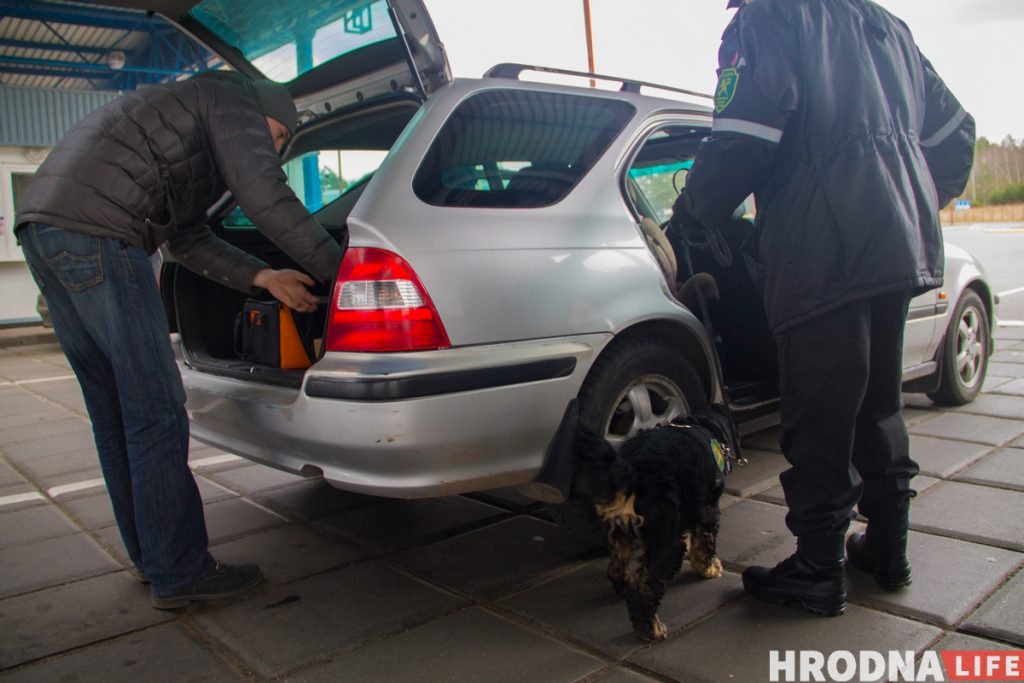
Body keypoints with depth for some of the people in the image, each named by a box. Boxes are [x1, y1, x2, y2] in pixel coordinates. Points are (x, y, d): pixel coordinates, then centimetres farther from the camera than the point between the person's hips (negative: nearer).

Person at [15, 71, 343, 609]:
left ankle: (152, 555, 23)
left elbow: (188, 238, 26)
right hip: (95, 232, -10)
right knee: (156, 412, -6)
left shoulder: (187, 124, 33)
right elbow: (265, 195, -9)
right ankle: (179, 574, 1)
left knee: (116, 415, 13)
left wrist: (263, 276, 15)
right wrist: (338, 271, -4)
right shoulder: (233, 100, 6)